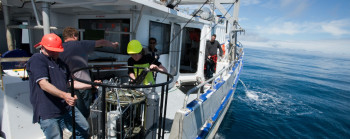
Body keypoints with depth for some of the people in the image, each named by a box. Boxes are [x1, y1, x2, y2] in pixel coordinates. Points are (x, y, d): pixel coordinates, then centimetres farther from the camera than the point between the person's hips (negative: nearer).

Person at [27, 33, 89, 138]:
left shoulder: (60, 62, 19)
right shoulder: (37, 60, -7)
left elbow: (69, 82, 21)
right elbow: (43, 84, -21)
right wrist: (64, 95, -35)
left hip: (67, 107, 8)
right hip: (47, 113, -7)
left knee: (84, 129, 10)